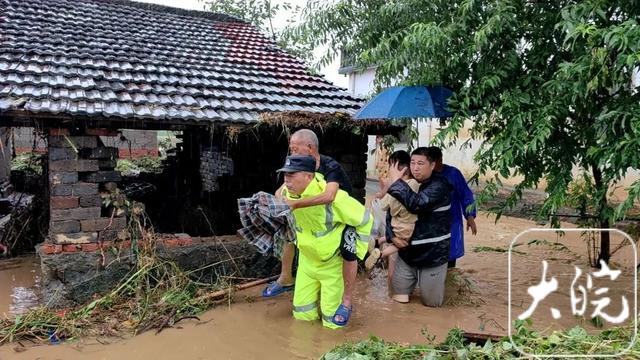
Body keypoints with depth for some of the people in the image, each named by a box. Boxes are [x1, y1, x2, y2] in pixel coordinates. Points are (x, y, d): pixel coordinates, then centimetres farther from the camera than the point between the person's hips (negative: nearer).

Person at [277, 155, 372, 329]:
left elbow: (365, 219, -19)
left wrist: (357, 250, -13)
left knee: (331, 321, 3)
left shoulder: (332, 197, -33)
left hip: (332, 263, -5)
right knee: (302, 314, 12)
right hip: (306, 260, 6)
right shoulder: (287, 192, -13)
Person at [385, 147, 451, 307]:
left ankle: (431, 280, 35)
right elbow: (391, 214, 10)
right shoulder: (406, 185, 4)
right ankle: (415, 280, 40)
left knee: (431, 302, 6)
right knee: (399, 298, 12)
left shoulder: (439, 186, -18)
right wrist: (392, 236, -7)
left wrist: (396, 181, -29)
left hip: (432, 254, -5)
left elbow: (417, 204, -36)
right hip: (407, 252, 6)